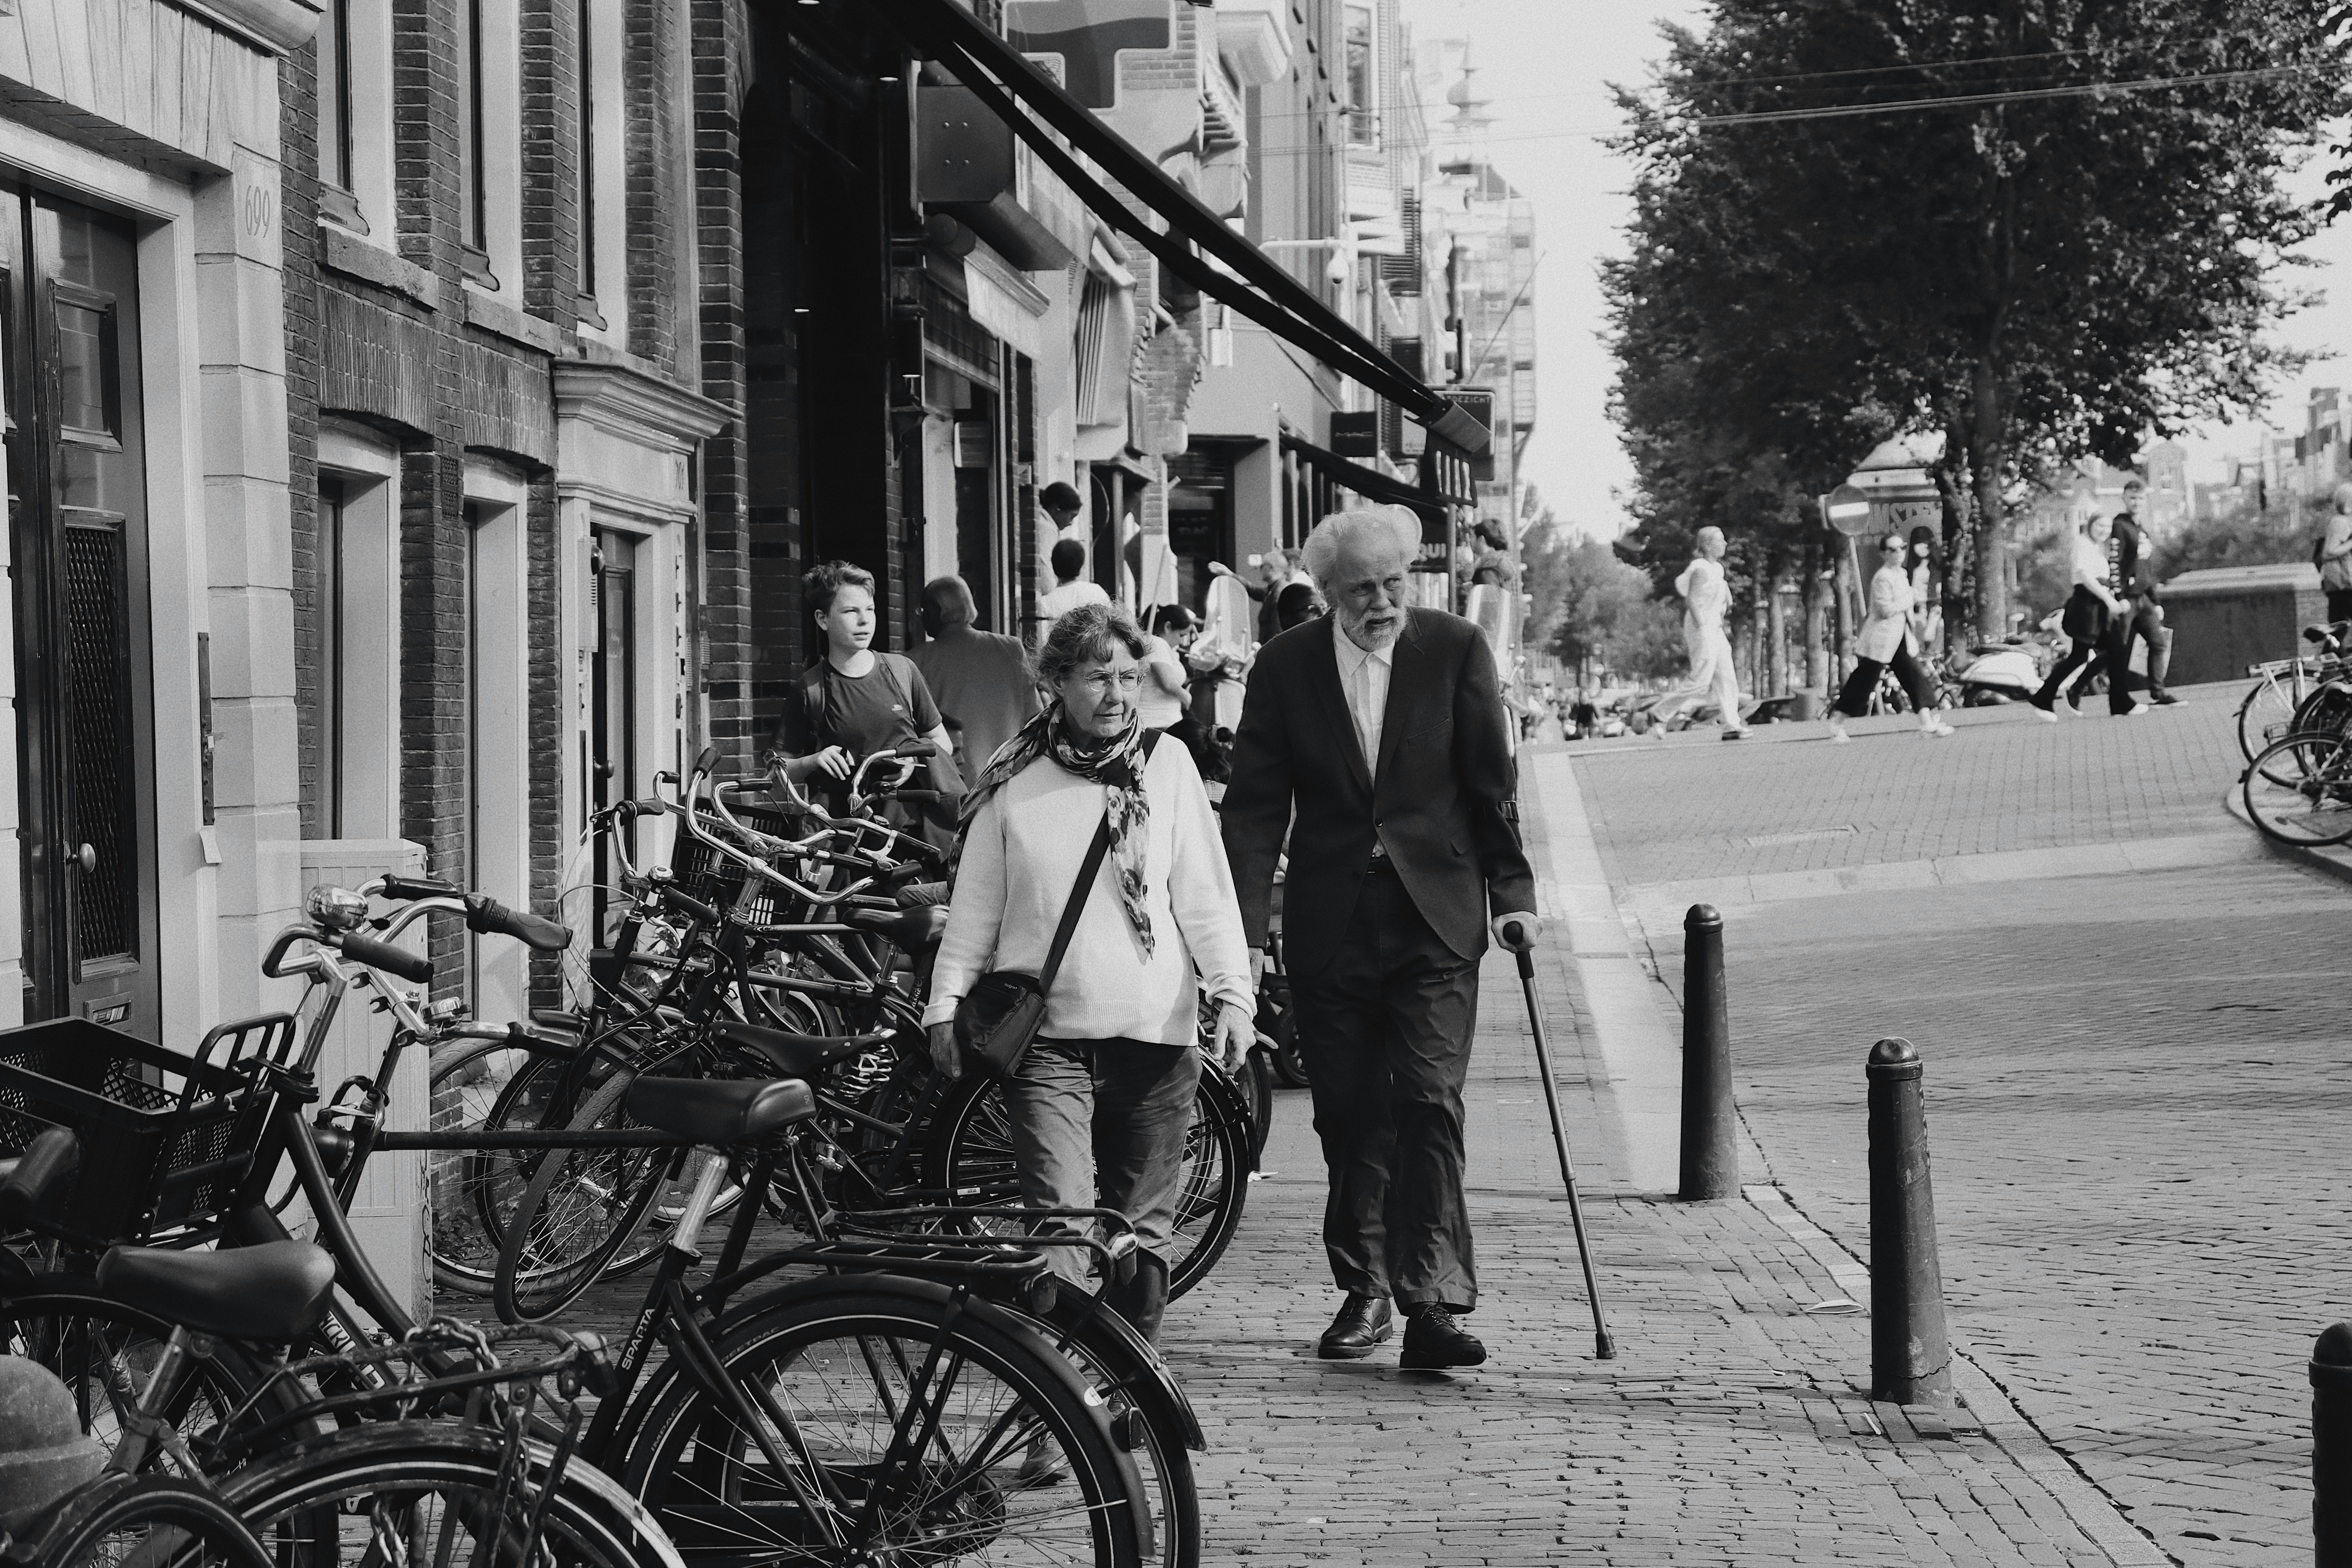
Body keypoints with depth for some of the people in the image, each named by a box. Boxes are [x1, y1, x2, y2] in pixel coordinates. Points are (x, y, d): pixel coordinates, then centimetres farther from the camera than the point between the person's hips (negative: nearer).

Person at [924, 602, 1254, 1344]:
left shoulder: (1167, 764, 4)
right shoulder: (1013, 780, 3)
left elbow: (1206, 892, 3)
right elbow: (975, 905, 9)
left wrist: (1234, 993, -5)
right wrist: (946, 1003, 4)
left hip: (1156, 1033, 1)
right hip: (1046, 1036, -1)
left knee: (1141, 1227, 10)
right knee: (1061, 1221, -12)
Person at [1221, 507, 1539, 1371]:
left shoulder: (1456, 649, -1)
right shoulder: (1285, 667, 0)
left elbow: (1492, 782, 3)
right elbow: (1256, 806, 0)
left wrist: (1512, 895, -1)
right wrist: (1245, 931, -6)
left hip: (1435, 920, -2)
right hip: (1329, 927, 2)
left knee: (1429, 1104, -10)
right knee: (1349, 1114, 8)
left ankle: (1433, 1304, -12)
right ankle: (1364, 1291, 22)